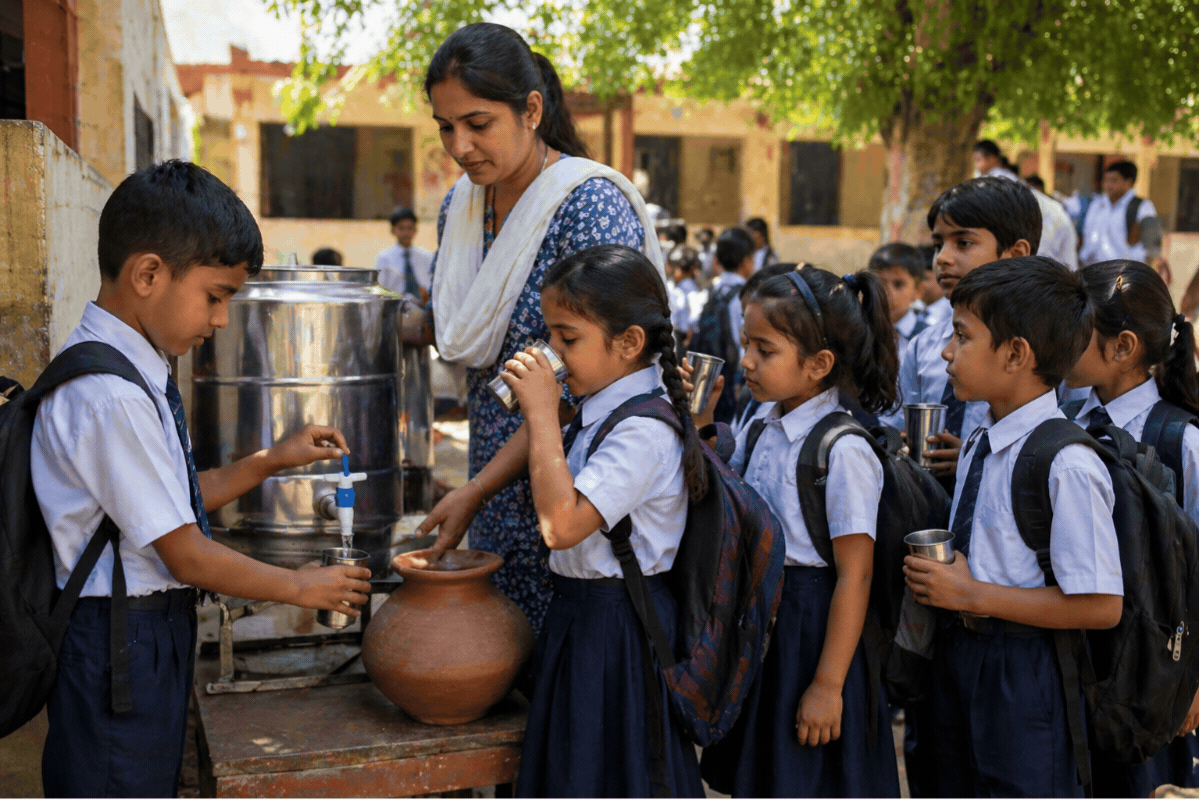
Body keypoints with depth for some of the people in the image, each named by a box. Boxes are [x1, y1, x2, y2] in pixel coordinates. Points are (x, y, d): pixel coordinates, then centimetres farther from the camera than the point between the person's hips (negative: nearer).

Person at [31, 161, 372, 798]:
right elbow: (188, 556, -20)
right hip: (116, 646, -9)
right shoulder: (109, 396, -25)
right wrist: (303, 588, -8)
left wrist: (271, 461, 7)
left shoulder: (138, 368, 5)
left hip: (154, 634, 9)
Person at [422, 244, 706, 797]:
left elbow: (561, 524, -34)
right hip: (579, 607, 9)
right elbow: (543, 436, 22)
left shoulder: (644, 432, -26)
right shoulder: (603, 404, 3)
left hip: (615, 623, -9)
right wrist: (472, 494, 15)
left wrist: (543, 411, -29)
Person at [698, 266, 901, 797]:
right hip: (757, 622, 7)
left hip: (812, 629, -7)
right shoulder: (761, 429, 3)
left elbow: (854, 576, -19)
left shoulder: (843, 450, -20)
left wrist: (828, 685, -18)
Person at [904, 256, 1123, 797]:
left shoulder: (1067, 465, -23)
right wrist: (937, 577, -2)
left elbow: (1101, 606, -23)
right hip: (957, 653, 8)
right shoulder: (977, 446, 4)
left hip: (1023, 669, -8)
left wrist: (973, 595, -22)